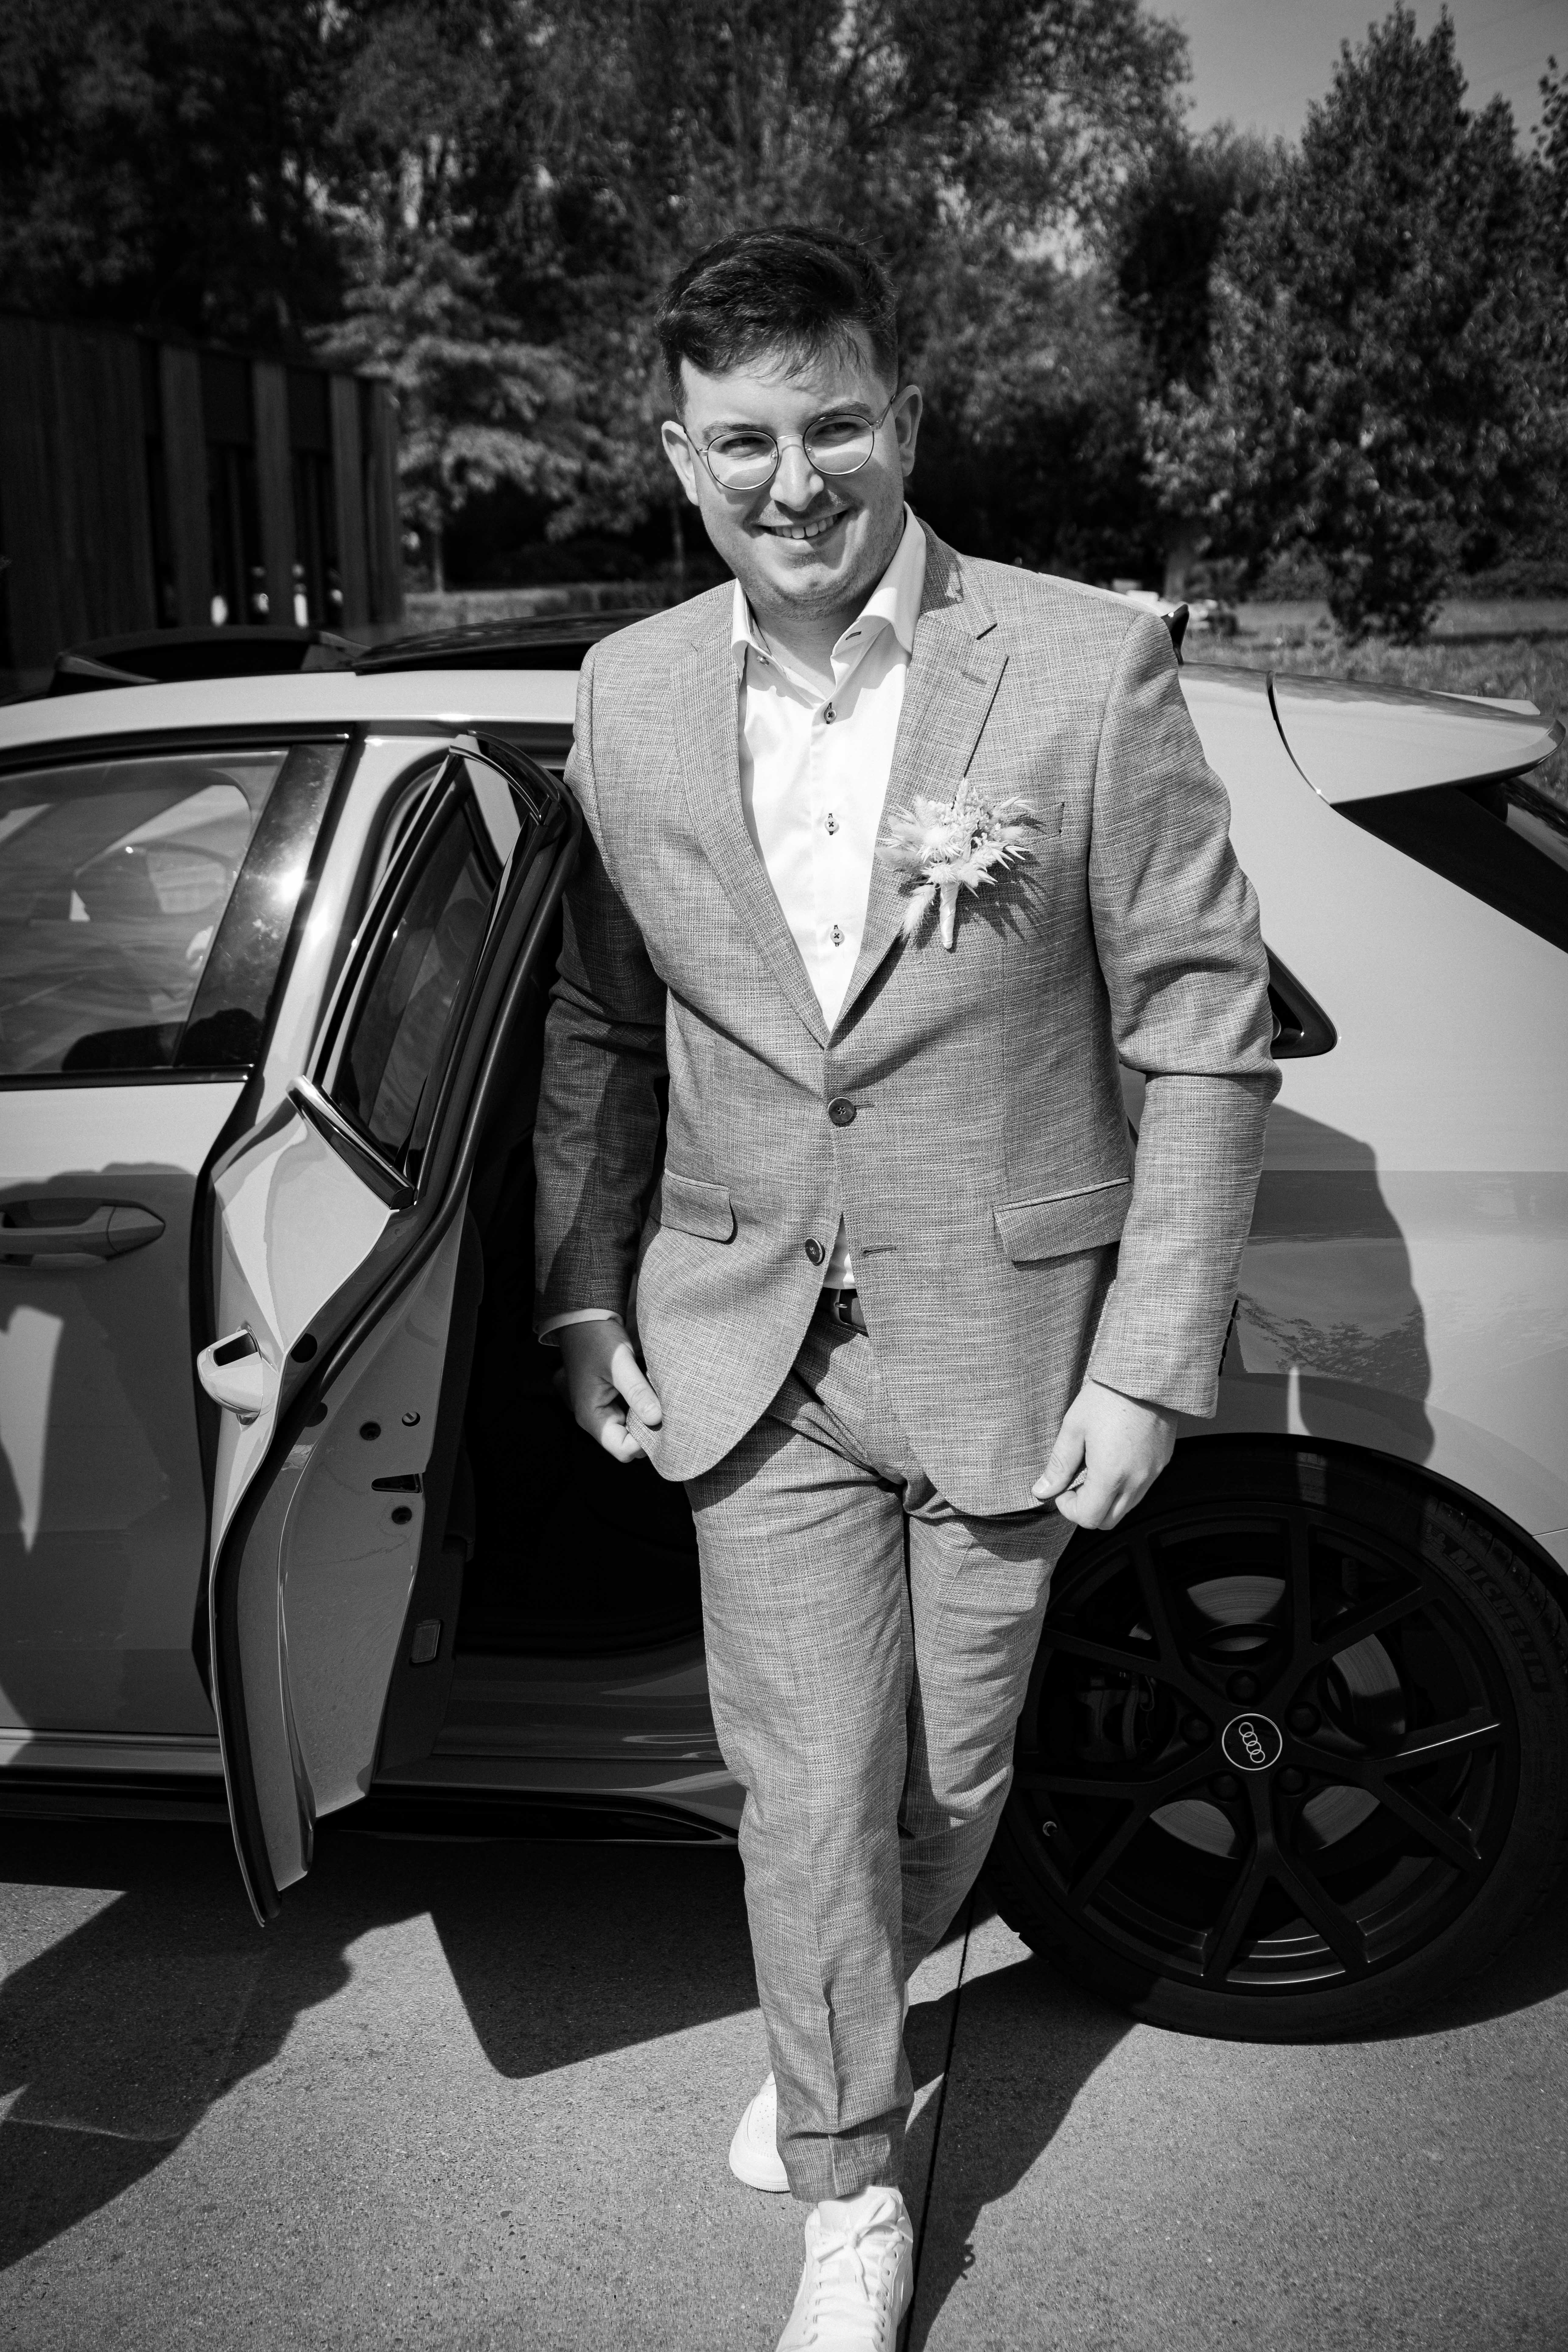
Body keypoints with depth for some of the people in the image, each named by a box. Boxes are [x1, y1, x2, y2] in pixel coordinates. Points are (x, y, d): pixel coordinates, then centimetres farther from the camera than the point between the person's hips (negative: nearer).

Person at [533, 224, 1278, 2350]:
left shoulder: (1094, 670, -12)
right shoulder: (633, 697, 0)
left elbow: (1205, 1039, -9)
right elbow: (599, 1030, 11)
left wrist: (1150, 1370, -11)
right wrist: (583, 1296, 7)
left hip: (1005, 1350, -1)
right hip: (749, 1353, 2)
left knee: (956, 1772, 17)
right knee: (804, 1794, 6)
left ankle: (854, 2016, 50)